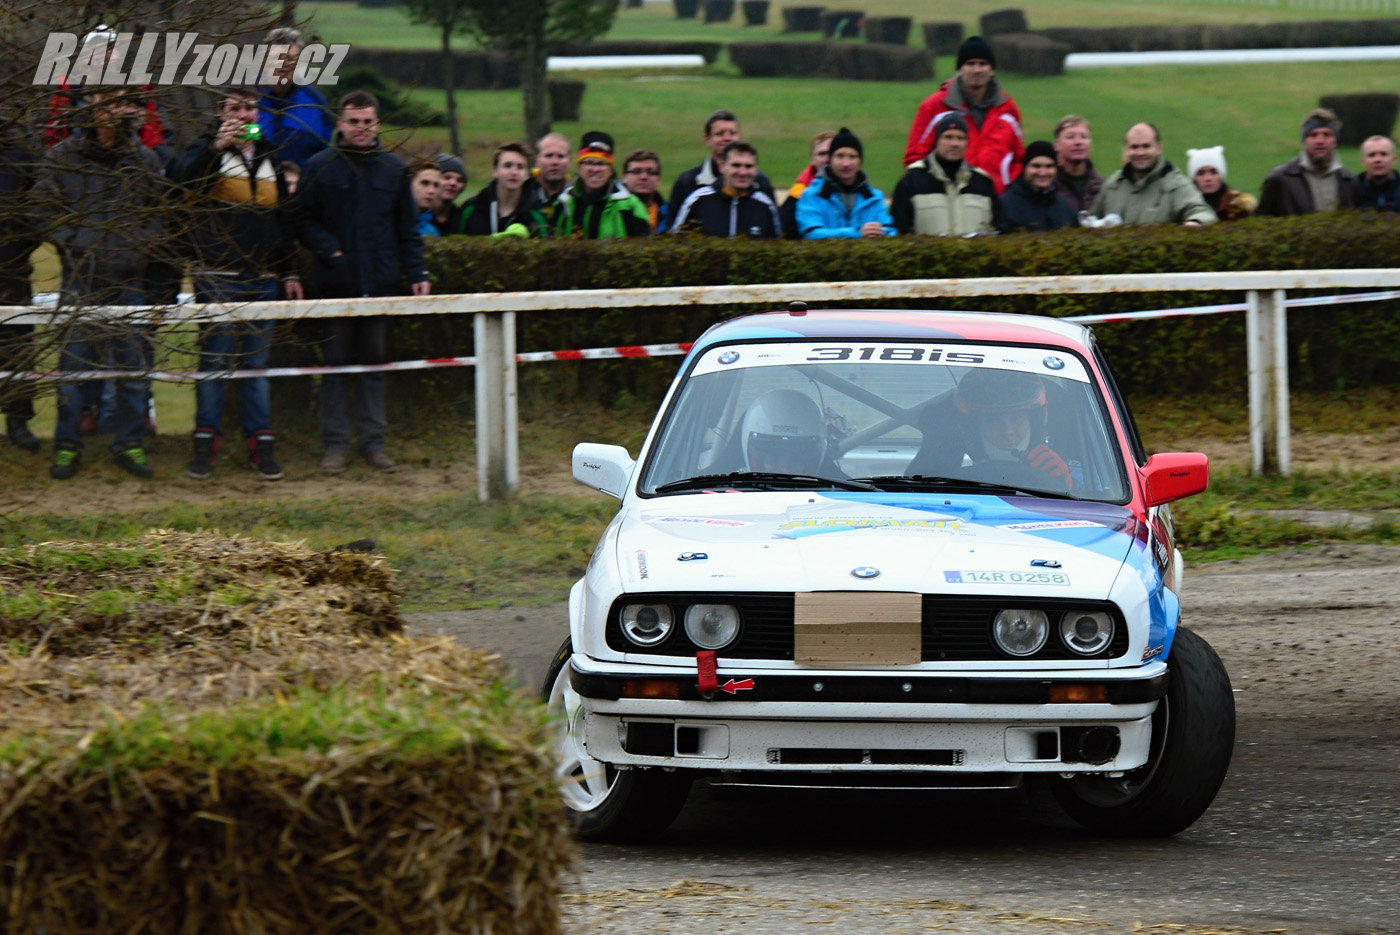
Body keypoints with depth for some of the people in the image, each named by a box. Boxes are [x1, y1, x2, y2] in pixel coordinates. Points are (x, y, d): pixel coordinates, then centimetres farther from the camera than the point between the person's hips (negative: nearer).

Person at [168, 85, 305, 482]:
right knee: (214, 358, -6)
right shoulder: (208, 154, 1)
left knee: (257, 361, 5)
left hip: (262, 279, 4)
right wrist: (216, 146, -37)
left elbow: (282, 222, 22)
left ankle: (261, 445, 7)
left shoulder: (269, 160, 17)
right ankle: (205, 442, -1)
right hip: (217, 279, -4)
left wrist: (289, 272, 17)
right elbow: (182, 176, -23)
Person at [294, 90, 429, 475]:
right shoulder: (319, 167, 1)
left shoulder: (393, 169, 9)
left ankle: (373, 440, 12)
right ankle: (335, 443, 6)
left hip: (381, 281, 2)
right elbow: (304, 220, 1)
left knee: (374, 362, 7)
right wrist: (329, 250, -14)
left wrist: (417, 273, 5)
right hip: (337, 281, -2)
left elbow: (407, 227, 13)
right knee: (336, 363, 1)